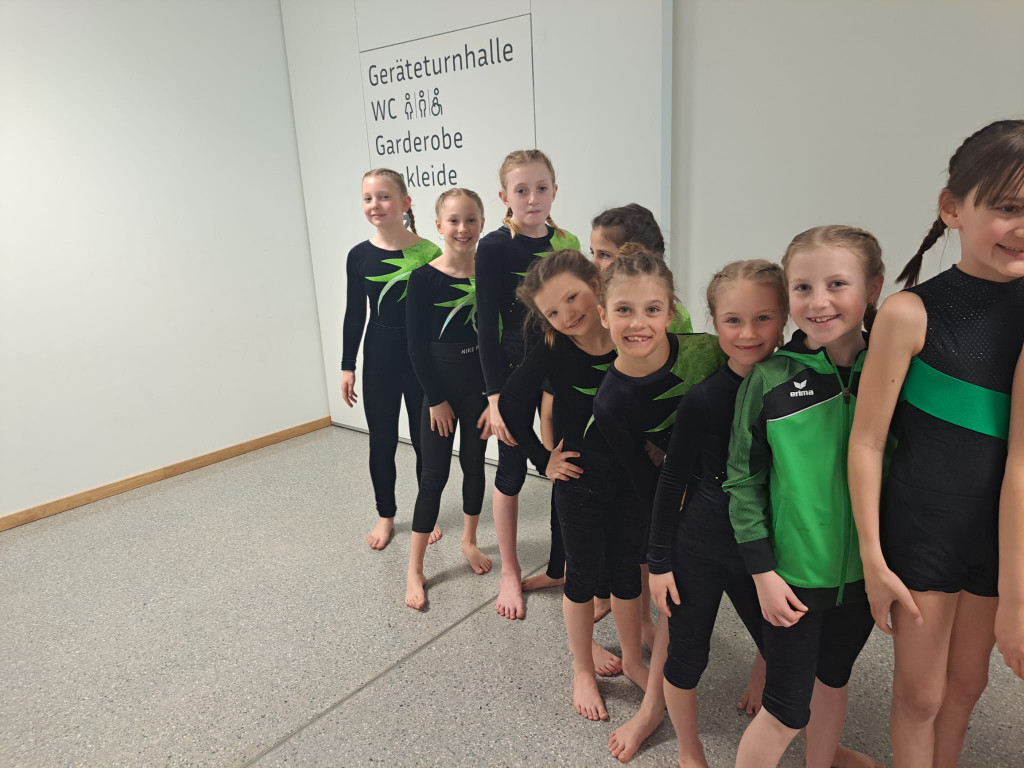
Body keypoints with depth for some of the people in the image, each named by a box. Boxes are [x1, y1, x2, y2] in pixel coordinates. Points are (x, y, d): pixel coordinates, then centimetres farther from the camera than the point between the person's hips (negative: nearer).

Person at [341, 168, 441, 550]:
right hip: (379, 357, 2)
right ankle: (385, 515, 32)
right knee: (382, 441, 13)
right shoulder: (359, 256, -2)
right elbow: (354, 314, 4)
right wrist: (347, 367, 4)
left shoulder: (428, 254, -9)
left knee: (425, 440, 10)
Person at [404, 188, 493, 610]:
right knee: (434, 474, 2)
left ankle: (469, 540, 39)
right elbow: (417, 345, -9)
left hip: (481, 385, 3)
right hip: (439, 386, -3)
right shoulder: (424, 278, -10)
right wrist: (436, 399, -10)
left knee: (474, 464, 16)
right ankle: (414, 569, 15)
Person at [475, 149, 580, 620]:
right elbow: (486, 324, -12)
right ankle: (509, 572, 27)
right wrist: (494, 397, -16)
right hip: (515, 372, -4)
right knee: (512, 470, 8)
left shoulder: (566, 242, 4)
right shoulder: (494, 248, -10)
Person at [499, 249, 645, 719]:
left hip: (632, 478, 2)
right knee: (584, 574, 12)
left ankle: (632, 660, 41)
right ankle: (583, 671, 35)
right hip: (580, 481, -2)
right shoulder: (552, 351, -18)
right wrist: (543, 460, -8)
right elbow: (512, 406, -10)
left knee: (627, 569, 18)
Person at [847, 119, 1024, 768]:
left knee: (968, 681, 22)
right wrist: (873, 558, -12)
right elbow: (867, 441, -14)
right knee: (920, 692, 11)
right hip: (920, 527, -4)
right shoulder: (912, 312, -16)